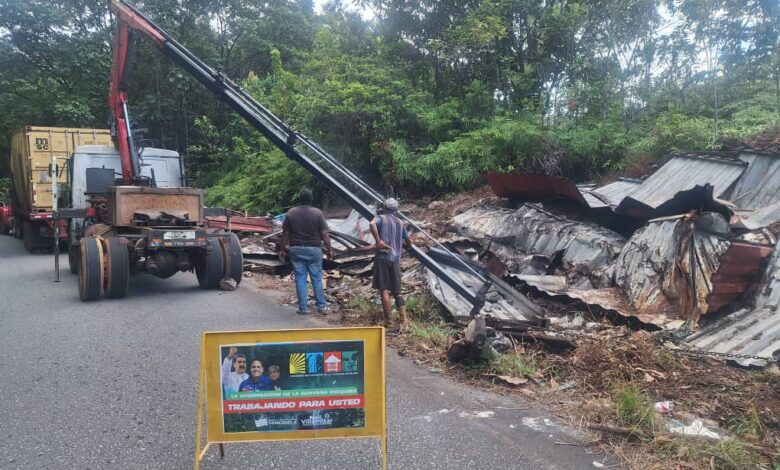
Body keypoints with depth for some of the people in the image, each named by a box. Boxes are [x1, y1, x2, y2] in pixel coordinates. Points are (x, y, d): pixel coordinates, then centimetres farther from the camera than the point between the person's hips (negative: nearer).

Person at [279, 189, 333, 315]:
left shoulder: (291, 213, -1)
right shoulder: (317, 213, -7)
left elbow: (285, 233, 1)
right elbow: (324, 234, -7)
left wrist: (283, 249, 11)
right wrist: (329, 249, 1)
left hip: (296, 250, 1)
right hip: (313, 249, -1)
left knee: (300, 278, 7)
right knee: (316, 278, 9)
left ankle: (303, 308, 9)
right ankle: (321, 306, 15)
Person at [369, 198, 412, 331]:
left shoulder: (381, 218, 2)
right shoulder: (400, 222, 15)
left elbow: (372, 224, -23)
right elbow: (408, 241, 23)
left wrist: (378, 240, -16)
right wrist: (407, 245, 45)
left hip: (383, 257, -4)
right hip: (396, 259, 4)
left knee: (384, 290, -1)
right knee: (397, 292, 10)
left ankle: (390, 321, -3)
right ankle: (404, 320, 0)